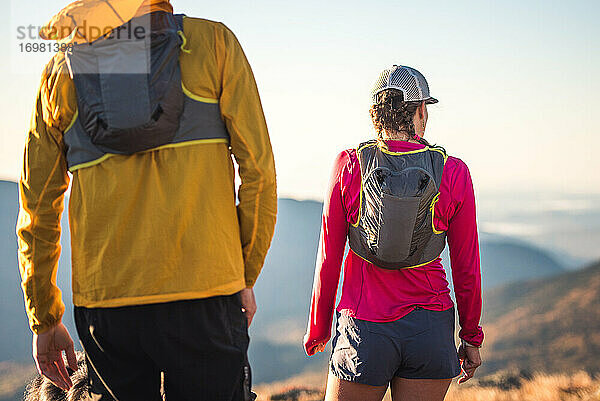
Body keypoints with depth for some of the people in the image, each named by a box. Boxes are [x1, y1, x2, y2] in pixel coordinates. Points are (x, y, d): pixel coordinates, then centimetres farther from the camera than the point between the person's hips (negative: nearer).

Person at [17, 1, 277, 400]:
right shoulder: (213, 41, 3)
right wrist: (247, 277, 10)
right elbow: (258, 171, -1)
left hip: (103, 302, 3)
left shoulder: (61, 70, 10)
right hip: (204, 292, -3)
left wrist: (44, 320, 20)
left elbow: (37, 207, 12)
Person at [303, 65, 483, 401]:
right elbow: (466, 266, 2)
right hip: (431, 329, 1)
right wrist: (471, 337, 14)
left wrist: (318, 329, 11)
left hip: (364, 326, -1)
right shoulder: (454, 174, -5)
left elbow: (329, 257, -2)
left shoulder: (349, 165, -6)